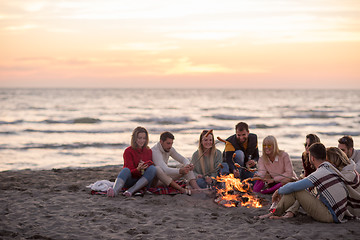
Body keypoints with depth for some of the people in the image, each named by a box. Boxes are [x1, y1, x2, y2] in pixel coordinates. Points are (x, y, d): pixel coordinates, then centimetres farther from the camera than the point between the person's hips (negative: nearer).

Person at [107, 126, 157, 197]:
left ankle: (131, 190, -37)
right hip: (131, 180, -2)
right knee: (126, 170, -34)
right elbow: (131, 171, -10)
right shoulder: (128, 151, -3)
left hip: (143, 182, 3)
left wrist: (146, 164, -19)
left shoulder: (149, 151, 8)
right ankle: (115, 191, -63)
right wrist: (138, 169, -33)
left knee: (153, 168, -25)